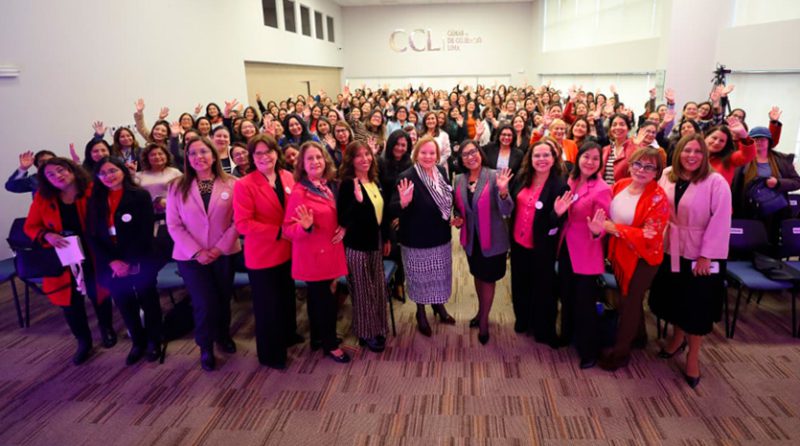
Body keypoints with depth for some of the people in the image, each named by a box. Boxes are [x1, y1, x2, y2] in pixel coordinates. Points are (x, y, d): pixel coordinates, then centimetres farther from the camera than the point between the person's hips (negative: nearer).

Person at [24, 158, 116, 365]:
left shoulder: (92, 192, -15)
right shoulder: (42, 198, -5)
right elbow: (30, 227, 3)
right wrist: (47, 235, -19)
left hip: (93, 256, -2)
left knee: (98, 294, 14)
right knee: (70, 301, 9)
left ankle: (106, 329, 43)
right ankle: (83, 341, 31)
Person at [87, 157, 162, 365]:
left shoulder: (140, 195, -7)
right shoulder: (95, 200, 6)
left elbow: (145, 232, -12)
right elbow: (93, 236, 2)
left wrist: (130, 262, -16)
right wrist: (112, 262, -10)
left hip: (139, 262, -4)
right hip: (112, 265, 4)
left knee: (148, 301, 9)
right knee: (125, 305, 13)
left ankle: (154, 342, 27)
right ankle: (138, 342, 31)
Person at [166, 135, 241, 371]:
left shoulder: (231, 184, -4)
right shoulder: (177, 186, -1)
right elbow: (173, 224, -5)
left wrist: (220, 248, -13)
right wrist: (196, 252, -13)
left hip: (224, 253, 1)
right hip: (191, 256, -1)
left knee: (223, 299, 15)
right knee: (205, 304, -2)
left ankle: (223, 335, 43)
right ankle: (206, 347, 24)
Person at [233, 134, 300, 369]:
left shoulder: (287, 177, 1)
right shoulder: (244, 185, -16)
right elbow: (243, 223, -21)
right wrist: (278, 232, -23)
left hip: (287, 251, 6)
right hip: (262, 254, -6)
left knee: (287, 298, 23)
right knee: (267, 304, 8)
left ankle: (287, 335, 47)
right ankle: (270, 353, 27)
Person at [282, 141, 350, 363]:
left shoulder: (331, 186, 5)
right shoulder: (299, 192, -16)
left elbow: (337, 216, 18)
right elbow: (288, 228, -16)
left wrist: (343, 227, -2)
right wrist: (305, 226, -36)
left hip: (331, 251, 7)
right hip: (313, 254, -7)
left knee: (318, 298, 20)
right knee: (326, 300, 1)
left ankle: (318, 337, 34)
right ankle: (330, 344, 18)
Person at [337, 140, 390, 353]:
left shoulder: (375, 181, 6)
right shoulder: (347, 184, -15)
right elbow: (343, 219, -20)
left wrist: (386, 239, 18)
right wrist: (358, 201, -35)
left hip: (375, 242, 7)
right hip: (357, 245, -7)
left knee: (378, 287, 15)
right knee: (363, 290, 5)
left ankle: (378, 328, 31)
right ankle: (366, 333, 21)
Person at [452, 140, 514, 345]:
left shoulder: (494, 176, -16)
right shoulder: (459, 179, -1)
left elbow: (507, 211, -21)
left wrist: (503, 191, -38)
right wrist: (458, 218, -8)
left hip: (492, 239, -4)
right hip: (471, 238, 4)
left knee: (488, 279, 9)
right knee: (478, 276, 21)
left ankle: (484, 320, 27)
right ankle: (481, 311, 43)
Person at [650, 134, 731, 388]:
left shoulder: (716, 182, -16)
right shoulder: (667, 176, 0)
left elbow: (720, 222, -17)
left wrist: (706, 256, -18)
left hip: (699, 255, -4)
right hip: (670, 252, 5)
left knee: (697, 306, 6)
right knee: (673, 298, 17)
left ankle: (693, 358, 25)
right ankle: (677, 338, 43)